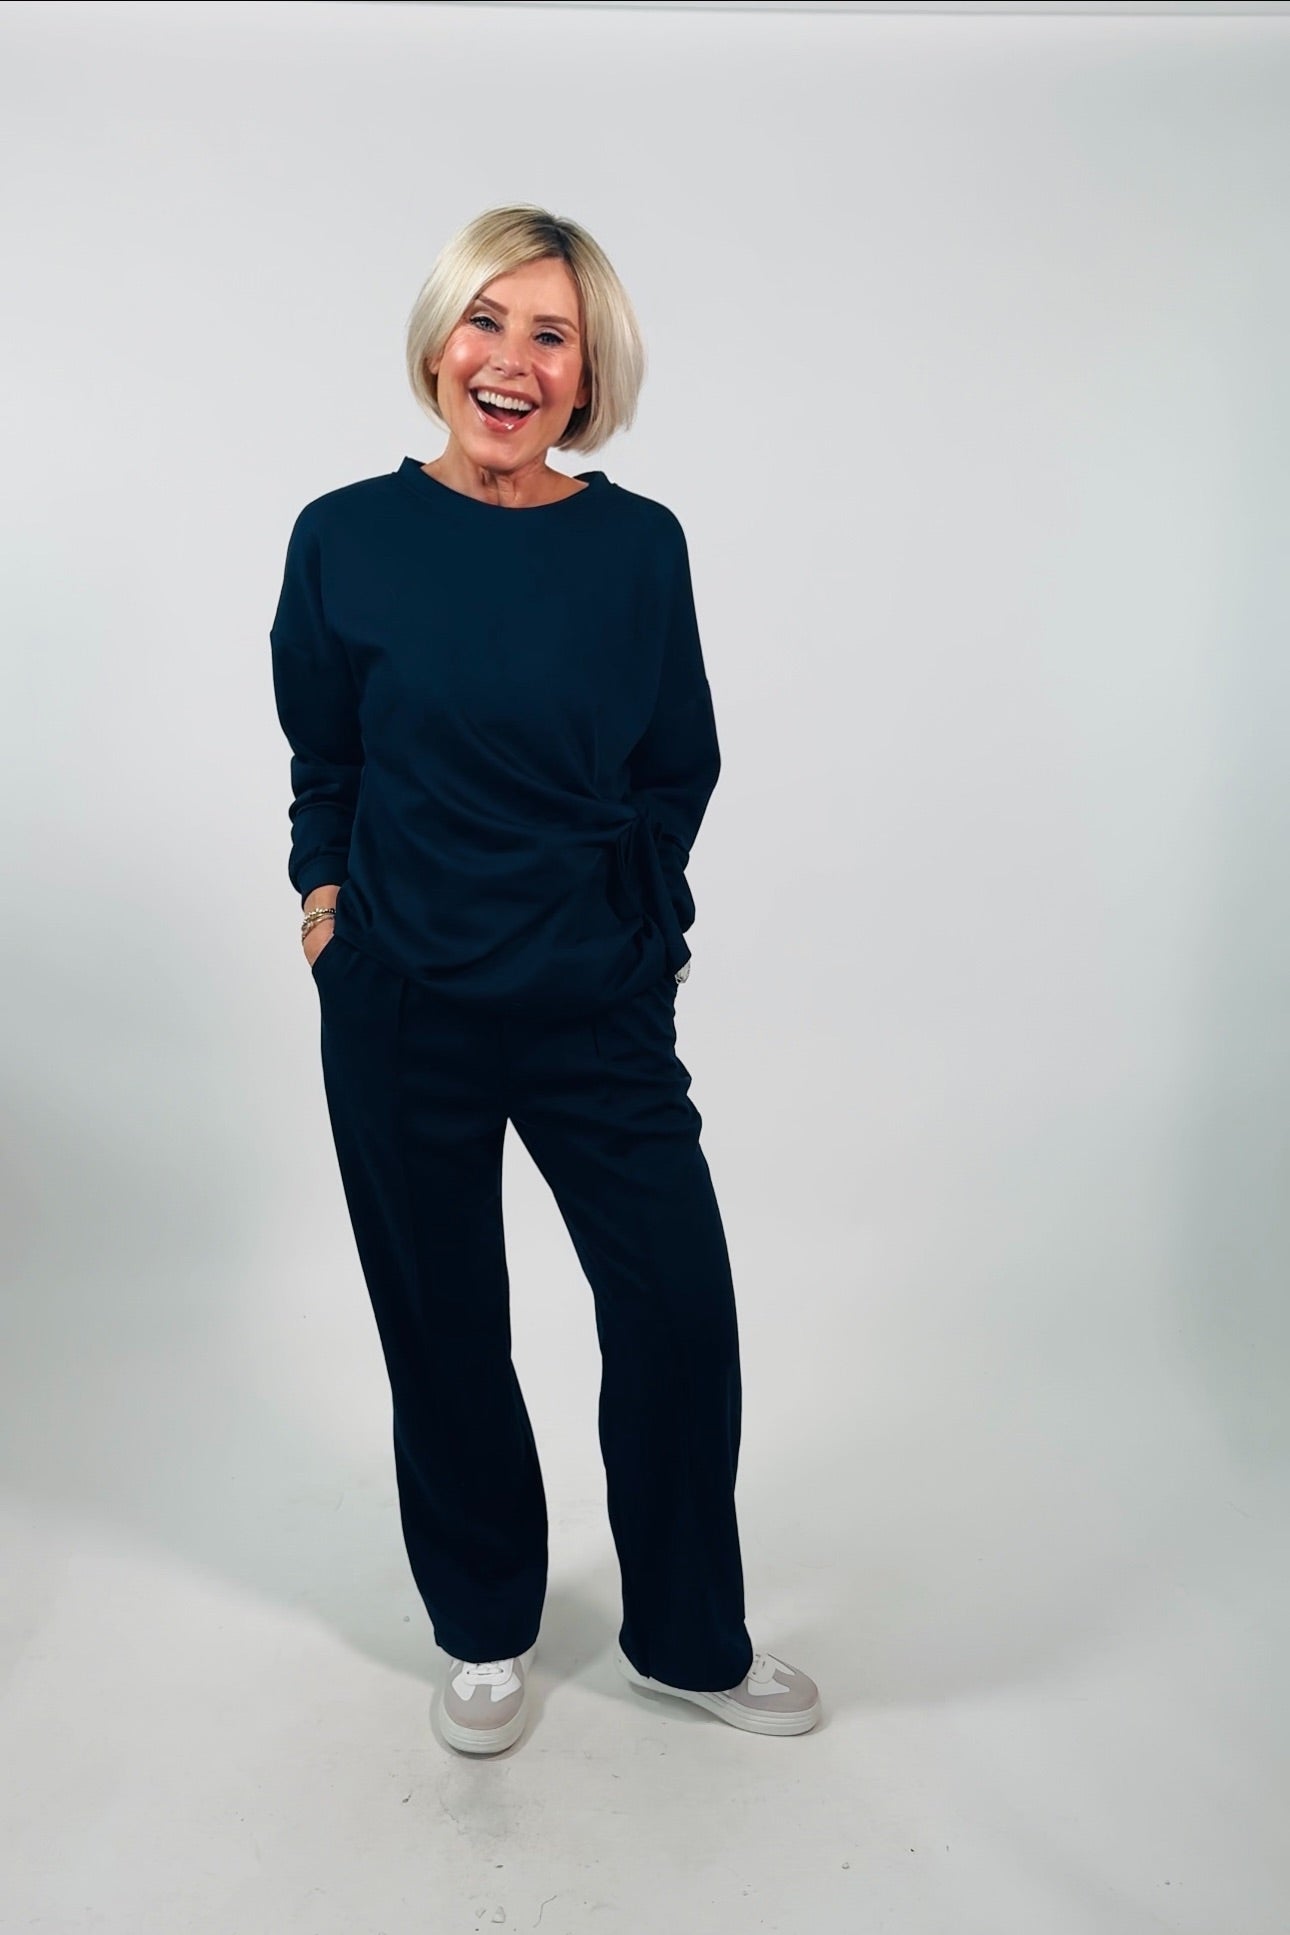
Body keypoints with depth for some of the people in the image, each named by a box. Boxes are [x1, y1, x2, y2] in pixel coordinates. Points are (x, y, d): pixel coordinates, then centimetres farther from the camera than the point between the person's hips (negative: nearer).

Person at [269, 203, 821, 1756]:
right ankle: (485, 1631, 35)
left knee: (679, 1304, 0)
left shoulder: (639, 545, -1)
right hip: (402, 1002, 0)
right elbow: (321, 757, 11)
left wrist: (623, 913, 5)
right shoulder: (347, 537, -3)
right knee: (442, 1323, 10)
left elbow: (681, 767, 9)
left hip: (601, 999, 1)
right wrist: (328, 888, 3)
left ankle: (687, 1640, 27)